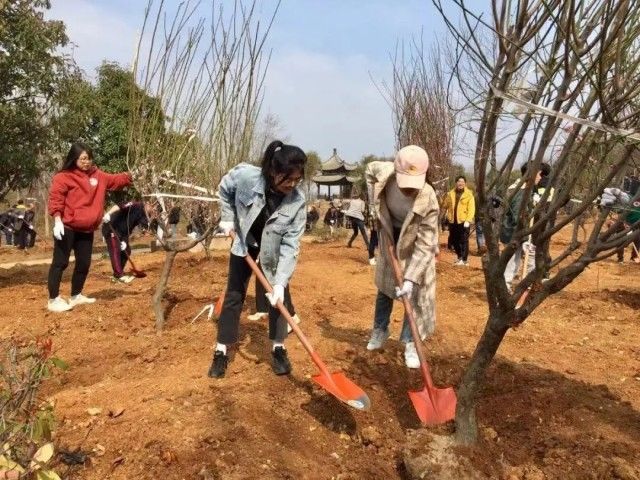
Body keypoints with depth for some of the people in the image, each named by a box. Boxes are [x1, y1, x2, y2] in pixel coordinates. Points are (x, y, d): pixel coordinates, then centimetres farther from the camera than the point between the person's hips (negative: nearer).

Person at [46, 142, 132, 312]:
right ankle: (53, 300, 2)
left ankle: (76, 296, 29)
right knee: (60, 263, -3)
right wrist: (57, 220, -22)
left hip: (87, 230, 7)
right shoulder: (63, 177, -8)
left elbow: (115, 180, 16)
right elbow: (55, 198, -14)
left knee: (84, 264, 13)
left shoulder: (97, 175, 11)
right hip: (67, 228, -7)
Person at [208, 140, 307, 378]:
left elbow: (290, 246, -28)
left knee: (279, 296, -1)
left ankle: (278, 349, 17)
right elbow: (224, 189, -6)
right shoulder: (244, 175, -32)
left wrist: (280, 283, -33)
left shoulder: (297, 202, -31)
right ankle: (221, 352, 15)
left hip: (274, 251, 0)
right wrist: (228, 218, -10)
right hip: (245, 243, 1)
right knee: (234, 296, 6)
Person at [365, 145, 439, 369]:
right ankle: (380, 330, 39)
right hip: (390, 238, 4)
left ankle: (410, 343, 14)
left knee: (416, 294, -3)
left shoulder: (428, 202, -38)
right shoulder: (384, 173, -31)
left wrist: (410, 278, -37)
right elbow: (370, 169, -4)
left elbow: (424, 246, -33)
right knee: (384, 286, 17)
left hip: (415, 245, -3)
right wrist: (376, 203, -10)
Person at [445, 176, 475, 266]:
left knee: (464, 241, -5)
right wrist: (448, 216, 4)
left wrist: (468, 220, -19)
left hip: (464, 221, -5)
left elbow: (471, 209, -10)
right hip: (453, 221, 5)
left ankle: (464, 259, 0)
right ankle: (459, 257, 31)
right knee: (454, 240, 12)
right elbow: (447, 205, 13)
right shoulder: (451, 193, 9)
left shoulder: (469, 194, -4)